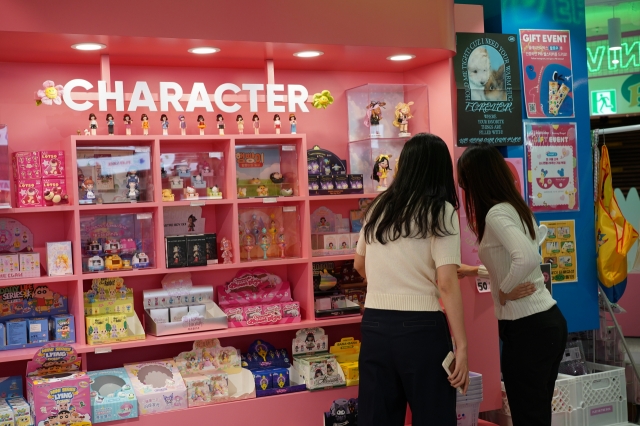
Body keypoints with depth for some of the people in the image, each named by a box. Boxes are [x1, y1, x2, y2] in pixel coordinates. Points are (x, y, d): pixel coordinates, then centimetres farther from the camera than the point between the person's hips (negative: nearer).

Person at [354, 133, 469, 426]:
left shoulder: (378, 208, 10)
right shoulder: (440, 211, -6)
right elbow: (446, 284, -14)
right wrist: (461, 346, -11)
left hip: (374, 325, 5)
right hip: (421, 328, -5)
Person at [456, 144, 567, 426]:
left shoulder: (496, 214, -15)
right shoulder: (515, 208, 11)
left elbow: (527, 259, -32)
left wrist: (504, 291, -17)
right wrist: (476, 270, 33)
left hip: (526, 327, -9)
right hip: (548, 319, 9)